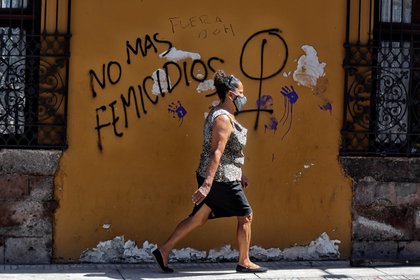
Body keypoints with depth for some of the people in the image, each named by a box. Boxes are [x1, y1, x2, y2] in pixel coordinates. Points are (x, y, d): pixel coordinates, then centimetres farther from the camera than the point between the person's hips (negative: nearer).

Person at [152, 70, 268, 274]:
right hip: (220, 179, -10)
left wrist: (239, 174, 28)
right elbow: (216, 152, -27)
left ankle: (163, 251, 14)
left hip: (219, 177, 10)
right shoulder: (223, 119, -19)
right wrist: (207, 184, -33)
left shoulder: (219, 114, 14)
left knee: (198, 218, 14)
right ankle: (244, 263, 15)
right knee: (245, 216, 5)